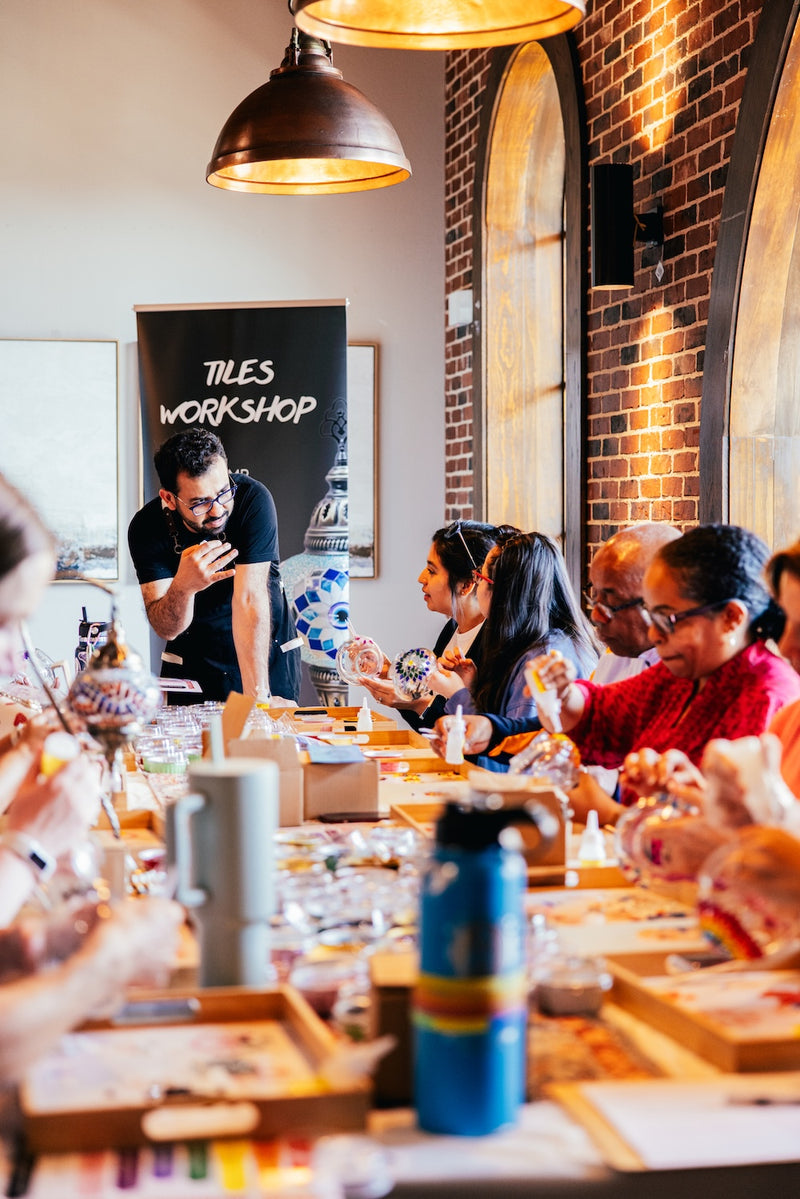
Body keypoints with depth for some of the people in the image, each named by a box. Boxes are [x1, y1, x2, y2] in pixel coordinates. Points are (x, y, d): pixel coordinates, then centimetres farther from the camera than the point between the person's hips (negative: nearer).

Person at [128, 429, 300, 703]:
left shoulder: (252, 499, -24)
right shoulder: (146, 528, -19)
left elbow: (249, 599, -29)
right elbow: (166, 629, -20)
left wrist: (257, 694, -35)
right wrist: (182, 586, -42)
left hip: (267, 654, -1)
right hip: (194, 658, 1)